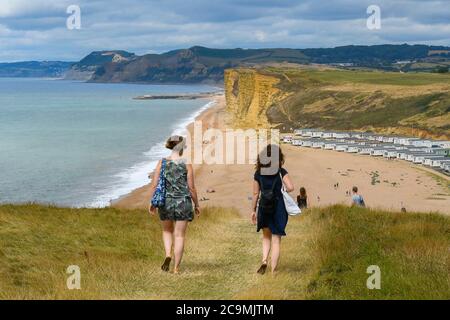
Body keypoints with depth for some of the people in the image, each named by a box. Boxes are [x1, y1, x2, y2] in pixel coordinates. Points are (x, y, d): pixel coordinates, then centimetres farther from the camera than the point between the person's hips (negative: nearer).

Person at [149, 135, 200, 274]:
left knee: (167, 231, 24)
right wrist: (196, 204, 8)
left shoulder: (162, 163, -3)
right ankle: (176, 268, 8)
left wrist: (152, 202, 10)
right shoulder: (187, 165, -8)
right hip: (183, 202, -2)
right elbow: (191, 188, -5)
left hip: (166, 202, 2)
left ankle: (168, 254, 1)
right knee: (179, 235, 8)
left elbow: (154, 185, -3)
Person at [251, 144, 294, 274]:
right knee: (276, 240, 5)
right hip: (278, 207, -2)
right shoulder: (281, 172, -6)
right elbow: (290, 187, -18)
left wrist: (253, 210, 11)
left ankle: (264, 260, 2)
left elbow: (255, 193, 3)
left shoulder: (258, 173, 1)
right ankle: (273, 271, 5)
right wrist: (284, 191, 5)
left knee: (266, 236, 23)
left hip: (264, 207, 2)